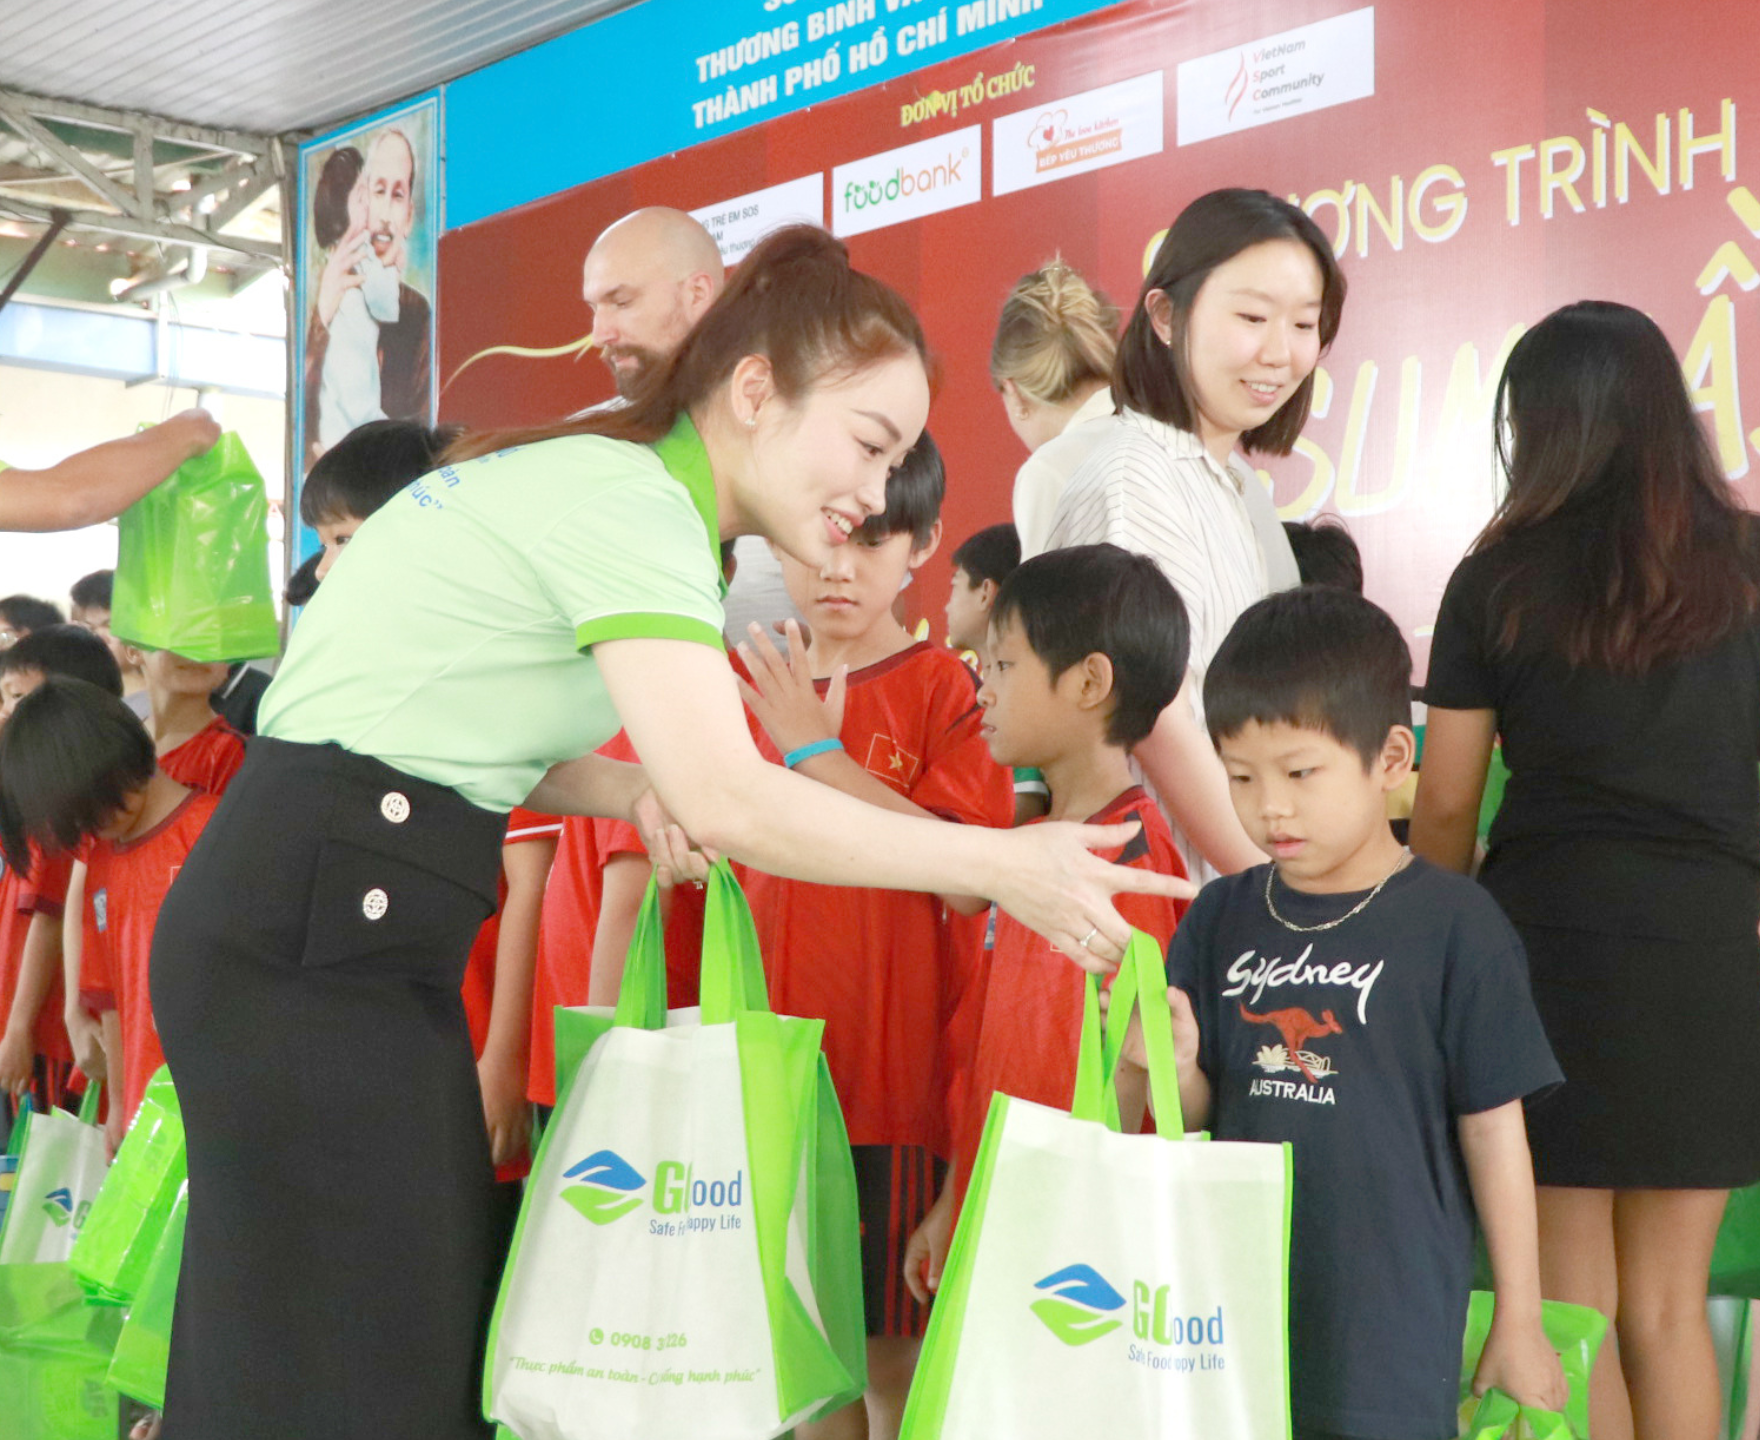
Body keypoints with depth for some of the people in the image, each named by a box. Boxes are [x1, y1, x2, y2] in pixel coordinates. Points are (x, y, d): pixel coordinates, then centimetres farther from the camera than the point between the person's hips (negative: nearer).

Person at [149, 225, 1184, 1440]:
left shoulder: (604, 482, 13)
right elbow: (730, 803, -23)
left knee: (433, 1329, 11)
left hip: (348, 918, 9)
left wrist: (638, 791, -2)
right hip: (320, 928, -9)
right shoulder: (630, 498, -15)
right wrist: (1001, 864, -15)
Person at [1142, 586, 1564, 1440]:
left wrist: (1518, 1325, 1)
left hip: (1389, 1317, -4)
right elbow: (1198, 1113, 8)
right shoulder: (1222, 917, 4)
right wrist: (1176, 1066, -14)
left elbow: (1493, 1132, -3)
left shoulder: (1452, 925, -8)